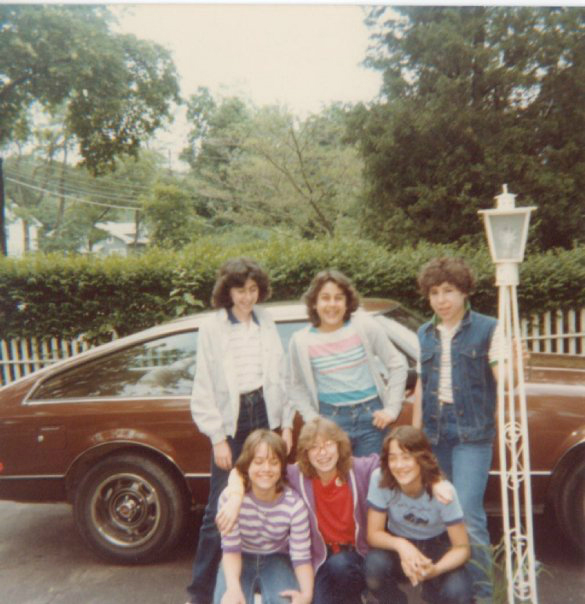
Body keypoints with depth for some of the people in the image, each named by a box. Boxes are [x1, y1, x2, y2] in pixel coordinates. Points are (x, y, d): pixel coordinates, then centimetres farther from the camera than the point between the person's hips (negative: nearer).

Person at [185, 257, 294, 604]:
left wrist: (287, 424, 6)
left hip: (266, 416, 3)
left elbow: (280, 376, 9)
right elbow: (204, 390, -4)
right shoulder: (212, 329, -4)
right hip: (232, 423, -3)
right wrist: (218, 439, -7)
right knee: (220, 510, 1)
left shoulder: (267, 323, 6)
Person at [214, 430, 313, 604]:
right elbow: (230, 548, -22)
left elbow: (301, 556, -17)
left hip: (276, 560, 1)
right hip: (241, 559, 0)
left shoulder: (294, 504, -21)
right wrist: (233, 586, -41)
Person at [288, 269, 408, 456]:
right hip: (330, 420, 0)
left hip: (370, 417, 0)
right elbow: (296, 388, 7)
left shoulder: (364, 326, -5)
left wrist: (392, 408, -1)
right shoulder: (301, 341, -3)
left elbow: (397, 364, 2)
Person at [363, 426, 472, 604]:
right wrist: (401, 545, -39)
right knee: (374, 565, -31)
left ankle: (431, 590, 9)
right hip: (400, 543, 0)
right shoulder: (380, 479, -27)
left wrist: (435, 569, -39)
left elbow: (462, 547, -19)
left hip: (437, 545, 0)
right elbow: (373, 533, -18)